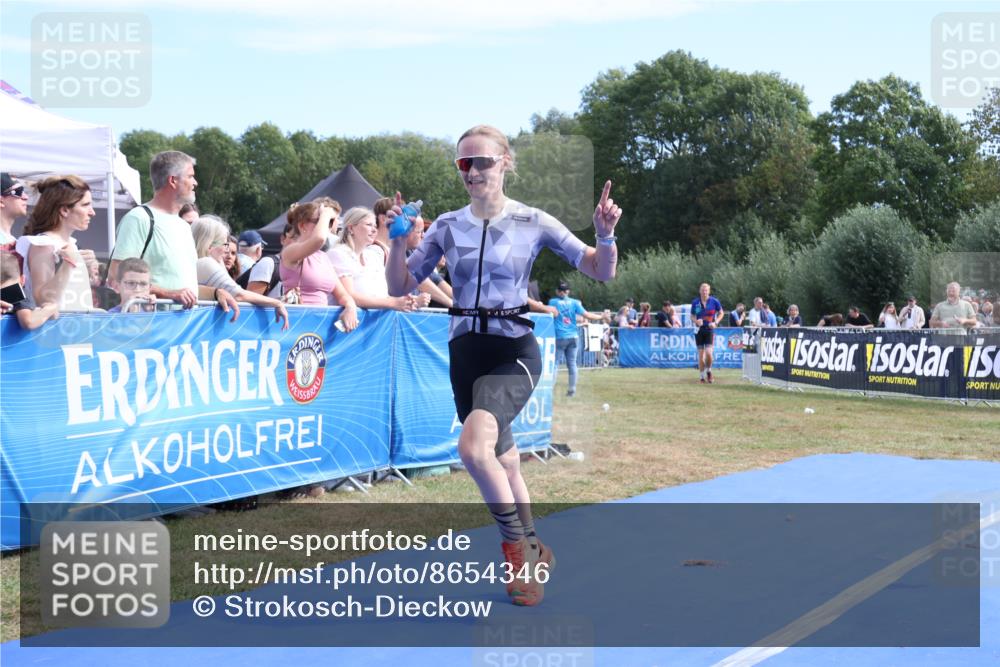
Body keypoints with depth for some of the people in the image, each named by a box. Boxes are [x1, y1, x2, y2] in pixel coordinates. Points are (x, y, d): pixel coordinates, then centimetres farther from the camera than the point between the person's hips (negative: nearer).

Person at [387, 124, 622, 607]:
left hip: (513, 351, -5)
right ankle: (533, 554, 34)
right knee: (502, 464, 14)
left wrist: (605, 236, -23)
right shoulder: (447, 226, 4)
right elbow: (400, 287, 6)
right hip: (465, 351, 5)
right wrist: (397, 240, -10)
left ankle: (517, 546, -8)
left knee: (474, 448, -28)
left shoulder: (532, 222, -5)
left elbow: (601, 272, -3)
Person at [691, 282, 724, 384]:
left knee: (709, 353, -15)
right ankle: (702, 377, 14)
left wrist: (715, 322, -8)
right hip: (699, 330, 2)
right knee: (701, 354, 2)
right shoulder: (695, 302, 0)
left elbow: (721, 313, 8)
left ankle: (709, 371, 13)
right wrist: (696, 321, -13)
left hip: (710, 330, -2)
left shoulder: (714, 301, -4)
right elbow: (692, 316, 9)